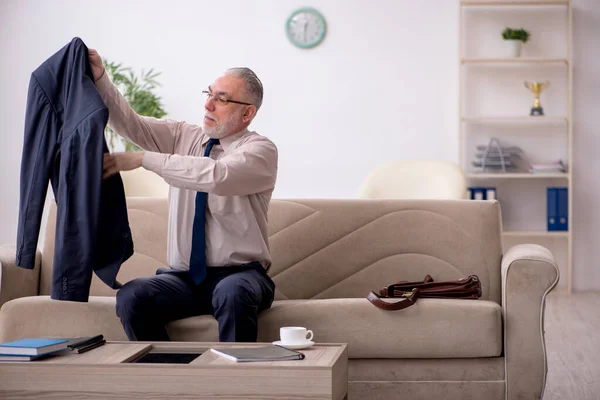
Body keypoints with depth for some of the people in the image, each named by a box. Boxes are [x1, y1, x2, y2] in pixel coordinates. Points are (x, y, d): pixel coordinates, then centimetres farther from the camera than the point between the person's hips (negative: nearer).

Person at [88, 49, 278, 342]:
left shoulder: (260, 150, -6)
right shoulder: (183, 136, 11)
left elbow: (216, 176, -25)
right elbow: (129, 124, 1)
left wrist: (144, 158, -24)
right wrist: (99, 79, -14)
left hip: (239, 275, -4)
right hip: (182, 276, 4)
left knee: (233, 294, -39)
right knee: (130, 297, -25)